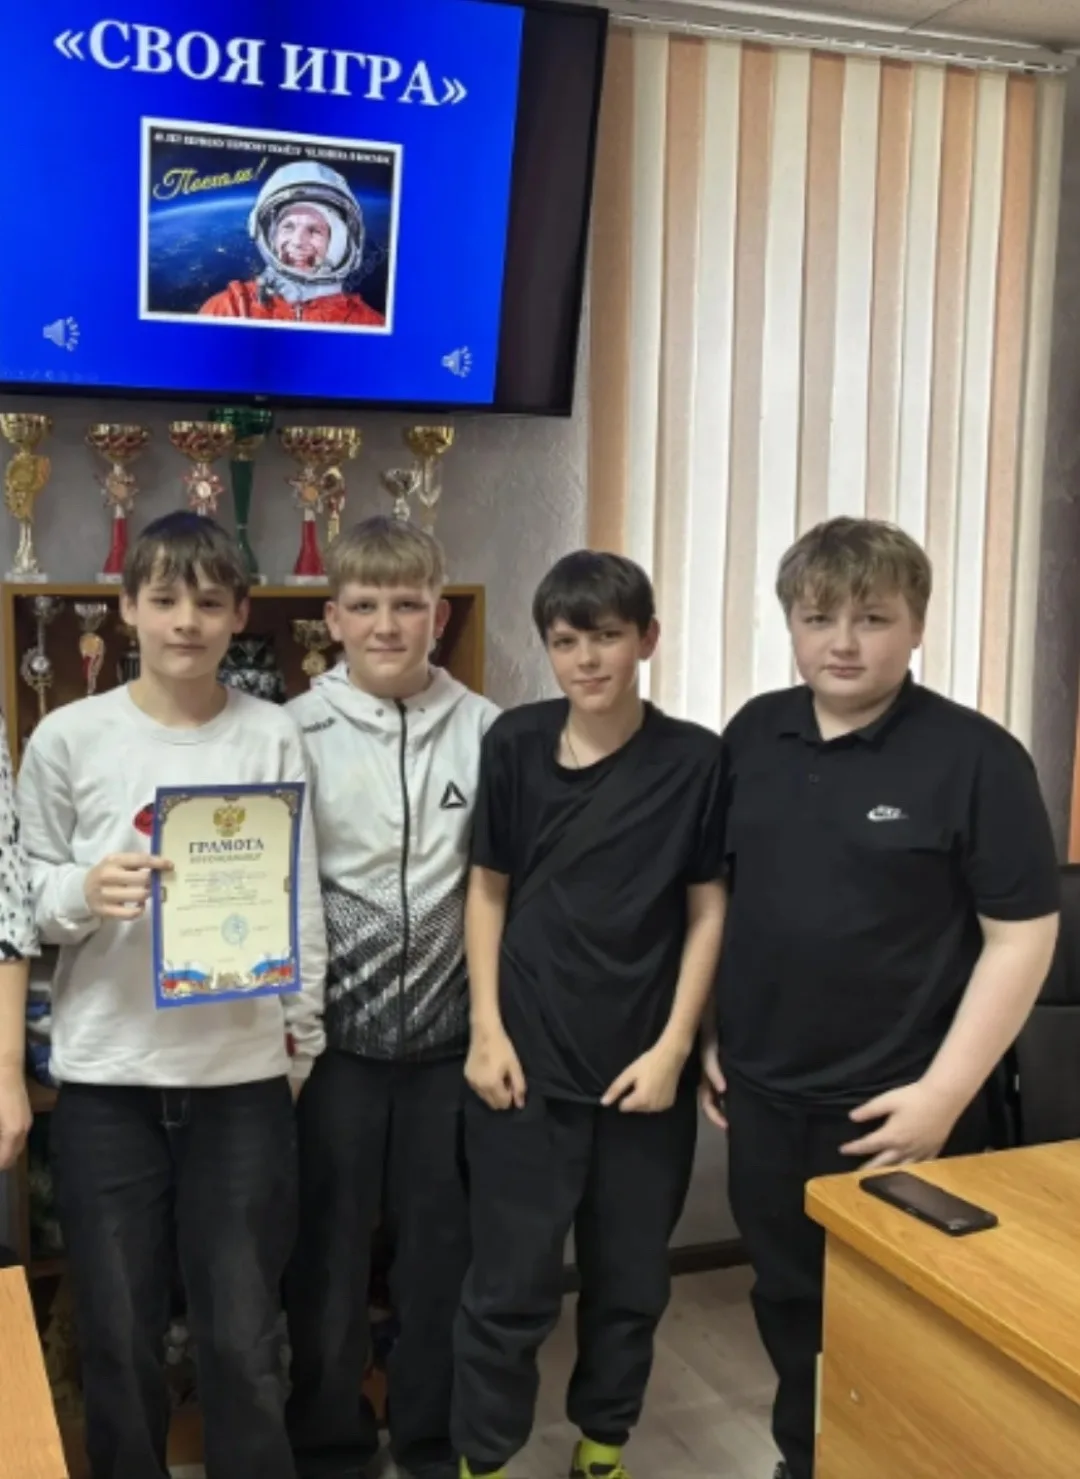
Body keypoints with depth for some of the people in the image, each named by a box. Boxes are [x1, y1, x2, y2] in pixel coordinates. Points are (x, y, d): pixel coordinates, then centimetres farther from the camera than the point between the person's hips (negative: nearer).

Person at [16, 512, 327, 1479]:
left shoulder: (275, 737, -1)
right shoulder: (68, 738, -2)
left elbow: (305, 901, 4)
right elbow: (28, 897, 3)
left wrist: (304, 1040, 5)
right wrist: (84, 893, -18)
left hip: (244, 1071, 0)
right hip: (106, 1075, 0)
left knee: (244, 1334, 8)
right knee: (119, 1333, 12)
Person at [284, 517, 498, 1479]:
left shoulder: (486, 731, -1)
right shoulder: (296, 732, -4)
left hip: (451, 1032, 1)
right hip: (334, 1034, -1)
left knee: (444, 1244, 13)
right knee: (329, 1248, 11)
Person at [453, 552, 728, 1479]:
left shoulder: (695, 760, -5)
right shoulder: (515, 745, -2)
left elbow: (709, 910, -1)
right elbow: (489, 889, 4)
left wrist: (674, 1046, -6)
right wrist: (487, 1029, -2)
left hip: (643, 1064, 1)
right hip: (528, 1056, 0)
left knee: (631, 1278, 14)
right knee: (511, 1283, 5)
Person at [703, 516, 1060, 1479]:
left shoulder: (975, 757, -13)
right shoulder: (753, 735, 3)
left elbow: (1021, 935, -12)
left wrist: (943, 1093, -16)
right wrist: (708, 1036, 11)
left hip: (894, 1111, -4)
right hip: (763, 1095, 5)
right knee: (787, 1306, 20)